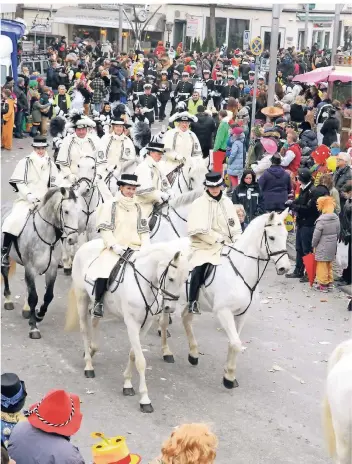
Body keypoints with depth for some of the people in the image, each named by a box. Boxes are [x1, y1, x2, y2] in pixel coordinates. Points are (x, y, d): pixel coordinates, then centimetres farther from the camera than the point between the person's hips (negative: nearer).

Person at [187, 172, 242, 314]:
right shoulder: (199, 203, -4)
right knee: (199, 268, -25)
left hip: (226, 245, 5)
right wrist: (218, 239, -18)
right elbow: (199, 229, -14)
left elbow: (235, 226, 13)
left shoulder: (227, 202, 11)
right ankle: (192, 301, -13)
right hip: (204, 246, -5)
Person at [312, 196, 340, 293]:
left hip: (322, 247, -7)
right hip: (332, 247, 7)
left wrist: (313, 245, -2)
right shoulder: (336, 218, -1)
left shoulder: (321, 220, -21)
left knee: (322, 266, 3)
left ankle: (323, 285, 7)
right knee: (329, 265, 19)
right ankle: (330, 283, 27)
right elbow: (338, 233, 9)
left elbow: (316, 235, -16)